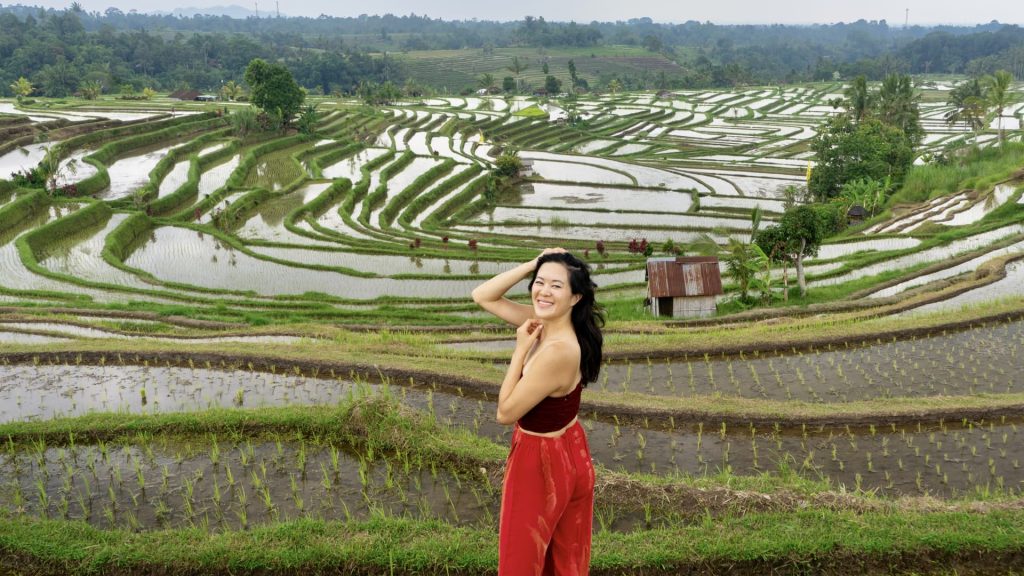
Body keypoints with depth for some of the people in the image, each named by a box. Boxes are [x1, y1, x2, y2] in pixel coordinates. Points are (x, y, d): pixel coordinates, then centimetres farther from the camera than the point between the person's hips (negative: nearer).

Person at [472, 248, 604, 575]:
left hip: (542, 462, -8)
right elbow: (482, 296, -1)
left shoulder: (558, 351, -33)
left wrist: (520, 350, -20)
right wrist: (532, 265, -12)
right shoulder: (545, 322, -8)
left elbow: (505, 413, -23)